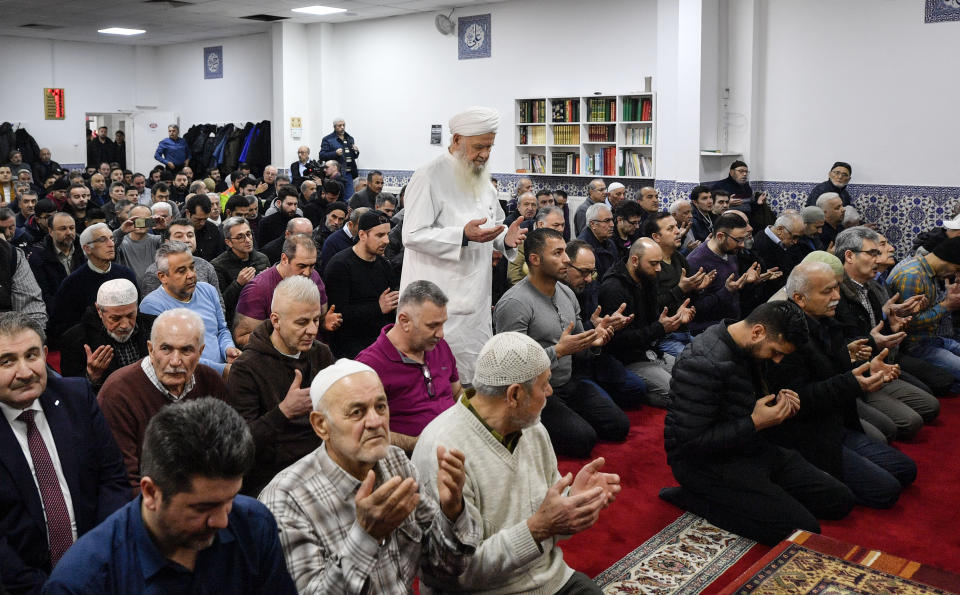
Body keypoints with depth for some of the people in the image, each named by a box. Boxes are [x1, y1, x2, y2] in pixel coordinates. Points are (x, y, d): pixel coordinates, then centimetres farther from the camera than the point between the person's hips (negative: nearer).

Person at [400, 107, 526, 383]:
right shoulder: (429, 178, -12)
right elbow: (412, 235, -19)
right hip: (441, 304, -8)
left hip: (476, 298, 8)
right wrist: (463, 236, -30)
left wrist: (506, 238, 0)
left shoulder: (482, 179, 14)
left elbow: (494, 225, 25)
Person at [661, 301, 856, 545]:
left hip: (750, 449, 10)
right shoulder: (703, 363, -26)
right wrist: (755, 423, -22)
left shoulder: (747, 349, 4)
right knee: (804, 530, -19)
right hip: (706, 461, -10)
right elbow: (691, 442, -27)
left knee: (840, 500, 6)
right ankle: (692, 497, -9)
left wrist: (778, 404, 0)